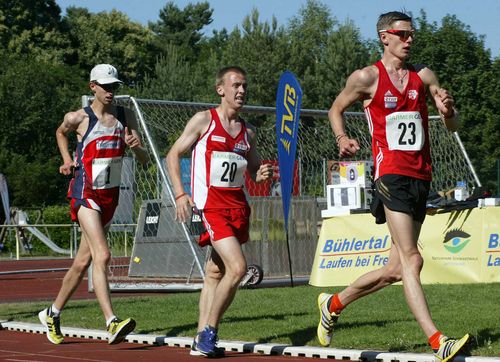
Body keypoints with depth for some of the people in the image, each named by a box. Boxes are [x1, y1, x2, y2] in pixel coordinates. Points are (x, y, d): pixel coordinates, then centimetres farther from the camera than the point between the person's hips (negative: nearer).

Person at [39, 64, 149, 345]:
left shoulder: (126, 117, 5)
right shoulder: (79, 118, -5)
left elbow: (145, 160, 4)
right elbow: (61, 133, 19)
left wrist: (137, 146, -16)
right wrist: (67, 160, 6)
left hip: (111, 195, 5)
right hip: (86, 194, -5)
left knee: (83, 261, 13)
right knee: (102, 255, -22)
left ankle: (53, 314, 30)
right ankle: (112, 323, -30)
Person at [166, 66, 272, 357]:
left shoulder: (248, 132, 14)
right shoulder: (204, 120, 0)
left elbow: (254, 169, 22)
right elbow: (174, 155, 2)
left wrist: (262, 174, -3)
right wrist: (180, 194, -9)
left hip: (238, 206, 6)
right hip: (210, 204, -6)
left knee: (215, 273, 9)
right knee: (237, 267, -19)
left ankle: (201, 342, 15)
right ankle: (209, 331, -5)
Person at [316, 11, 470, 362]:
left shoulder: (423, 76, 13)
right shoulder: (366, 77, 1)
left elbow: (454, 126, 14)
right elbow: (336, 109, 16)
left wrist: (448, 111, -9)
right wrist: (342, 139, -2)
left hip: (421, 176, 6)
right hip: (391, 173, -6)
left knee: (395, 270, 9)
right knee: (411, 260, -16)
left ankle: (334, 304, 30)